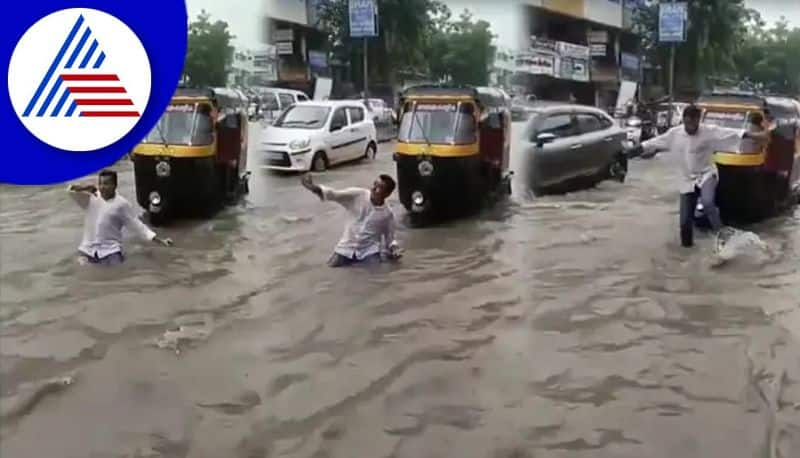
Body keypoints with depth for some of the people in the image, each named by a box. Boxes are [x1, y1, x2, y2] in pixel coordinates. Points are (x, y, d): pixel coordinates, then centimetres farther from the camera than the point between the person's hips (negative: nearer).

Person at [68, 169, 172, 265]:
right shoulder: (91, 198, 3)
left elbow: (137, 226, -3)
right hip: (88, 248, 3)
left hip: (110, 250, -2)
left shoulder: (121, 204, -4)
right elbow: (70, 189, -1)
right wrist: (87, 187, -17)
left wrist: (160, 241, -9)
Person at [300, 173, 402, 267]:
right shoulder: (358, 195, -11)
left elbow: (390, 238, 2)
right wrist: (314, 188, -34)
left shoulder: (387, 214, -10)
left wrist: (394, 249, -18)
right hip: (347, 247, 1)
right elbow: (334, 194, -18)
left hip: (369, 250, -1)